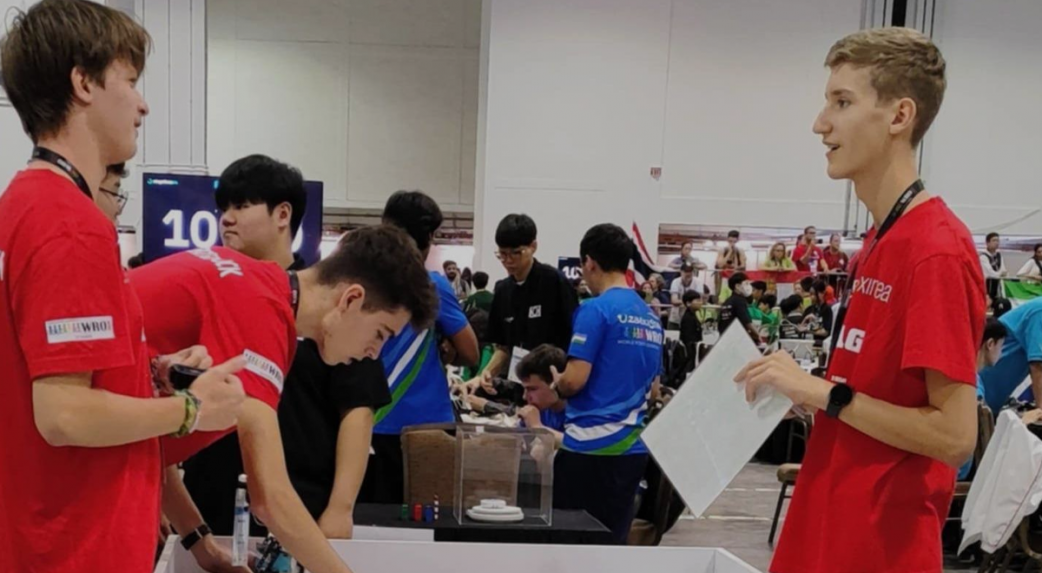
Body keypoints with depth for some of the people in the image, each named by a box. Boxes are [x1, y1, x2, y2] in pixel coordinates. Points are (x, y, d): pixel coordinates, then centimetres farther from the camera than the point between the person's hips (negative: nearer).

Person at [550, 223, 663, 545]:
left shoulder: (596, 309, -12)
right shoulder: (651, 318, 11)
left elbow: (575, 380, -16)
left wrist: (556, 383, 4)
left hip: (592, 443, -7)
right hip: (632, 446, 7)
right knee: (613, 541, 13)